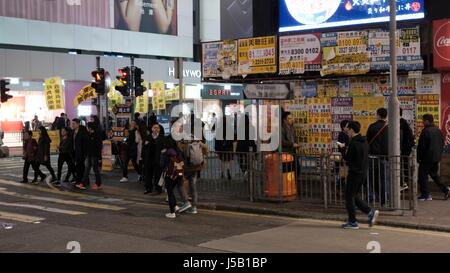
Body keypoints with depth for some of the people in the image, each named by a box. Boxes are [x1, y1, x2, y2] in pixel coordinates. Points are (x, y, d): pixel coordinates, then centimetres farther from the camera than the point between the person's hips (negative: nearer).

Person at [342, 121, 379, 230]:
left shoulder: (353, 143, -17)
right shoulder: (364, 142, 10)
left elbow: (347, 158, -14)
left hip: (354, 173, -8)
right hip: (363, 173, 8)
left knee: (349, 197, 2)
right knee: (355, 196, 18)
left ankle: (352, 222, 5)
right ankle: (371, 212, 5)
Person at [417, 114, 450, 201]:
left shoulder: (425, 131, -15)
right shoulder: (438, 130, 10)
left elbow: (421, 146, -15)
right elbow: (442, 144, 17)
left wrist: (418, 158, -6)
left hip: (427, 158, -8)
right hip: (437, 157, 8)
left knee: (423, 175, 0)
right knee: (434, 174, 20)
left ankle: (425, 194, 0)